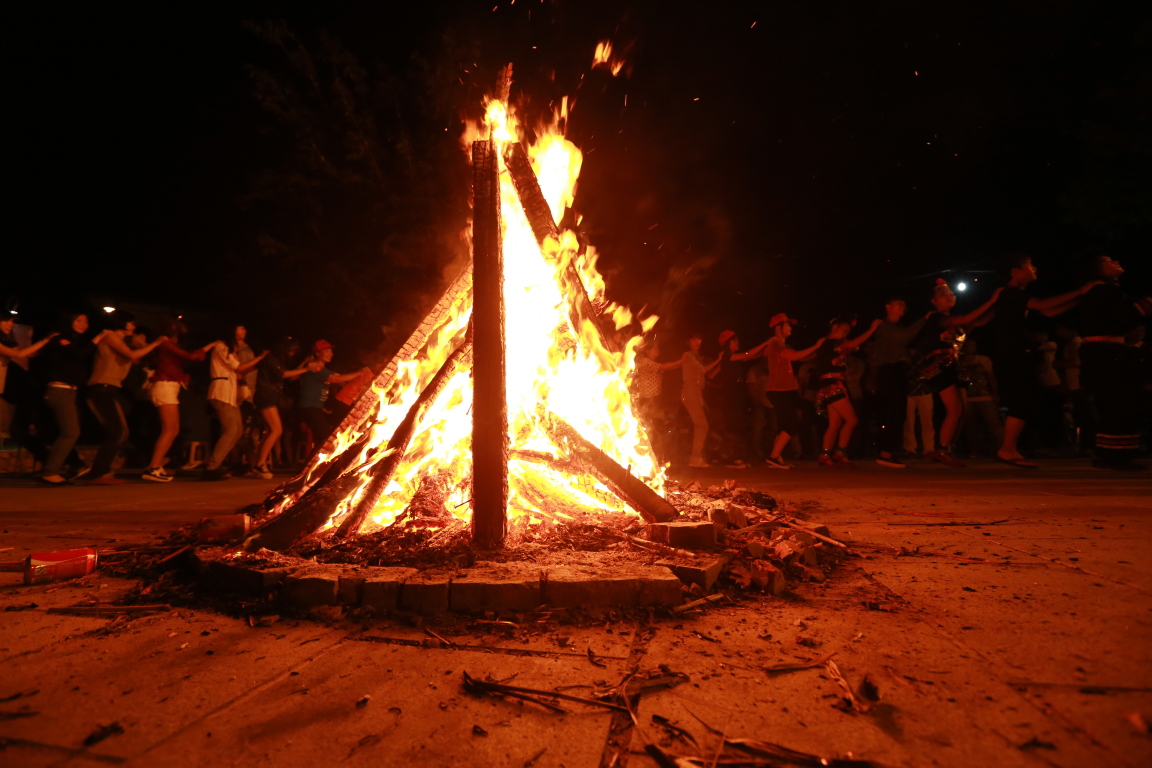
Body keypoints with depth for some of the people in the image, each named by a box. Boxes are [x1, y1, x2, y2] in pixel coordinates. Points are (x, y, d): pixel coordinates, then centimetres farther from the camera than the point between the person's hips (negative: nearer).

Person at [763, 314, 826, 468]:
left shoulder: (782, 345, 20)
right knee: (792, 425, -12)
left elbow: (803, 357, 16)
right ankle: (774, 457, -9)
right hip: (779, 391, -10)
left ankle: (776, 458, 12)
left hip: (785, 391, 10)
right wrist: (816, 346, -15)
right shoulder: (775, 344, -10)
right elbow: (795, 356, -22)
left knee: (785, 426, 11)